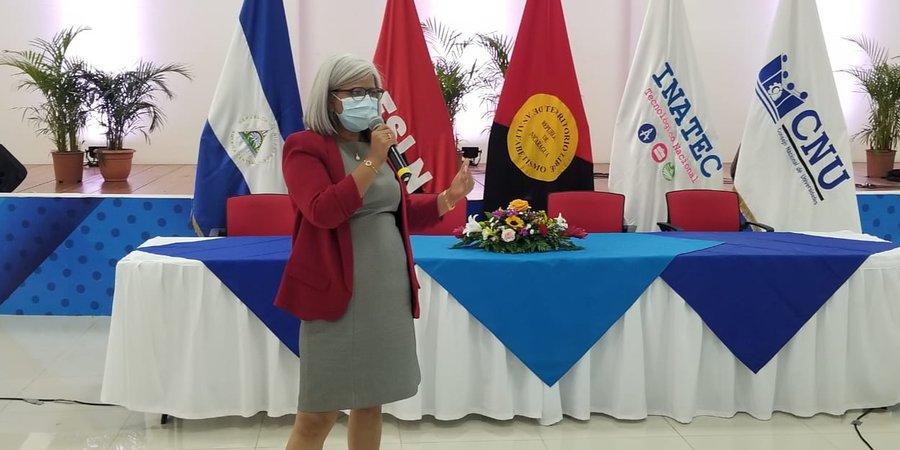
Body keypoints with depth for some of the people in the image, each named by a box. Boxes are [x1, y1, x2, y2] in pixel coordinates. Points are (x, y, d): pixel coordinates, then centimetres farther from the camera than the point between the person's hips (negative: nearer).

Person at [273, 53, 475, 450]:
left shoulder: (379, 144, 13)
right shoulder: (305, 147, -7)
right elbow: (323, 211, -22)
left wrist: (448, 198, 5)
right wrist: (372, 161, -19)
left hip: (389, 291, 7)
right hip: (338, 294, -6)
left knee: (371, 402, 16)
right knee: (318, 413, 1)